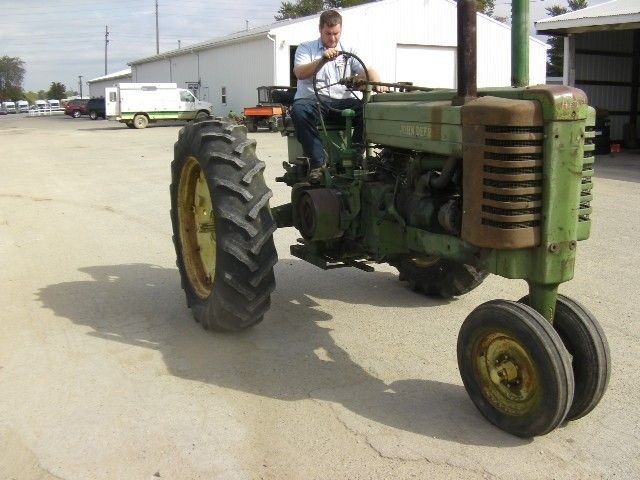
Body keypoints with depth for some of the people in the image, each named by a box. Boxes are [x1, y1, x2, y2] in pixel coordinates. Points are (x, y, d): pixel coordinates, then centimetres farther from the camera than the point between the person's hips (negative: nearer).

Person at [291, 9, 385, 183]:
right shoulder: (306, 48, 11)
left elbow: (367, 71, 4)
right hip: (312, 99, -2)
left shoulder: (348, 52, 18)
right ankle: (317, 161, -30)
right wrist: (322, 60, -22)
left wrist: (377, 82, -19)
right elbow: (299, 73, -7)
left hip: (342, 101, 2)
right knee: (299, 110, -37)